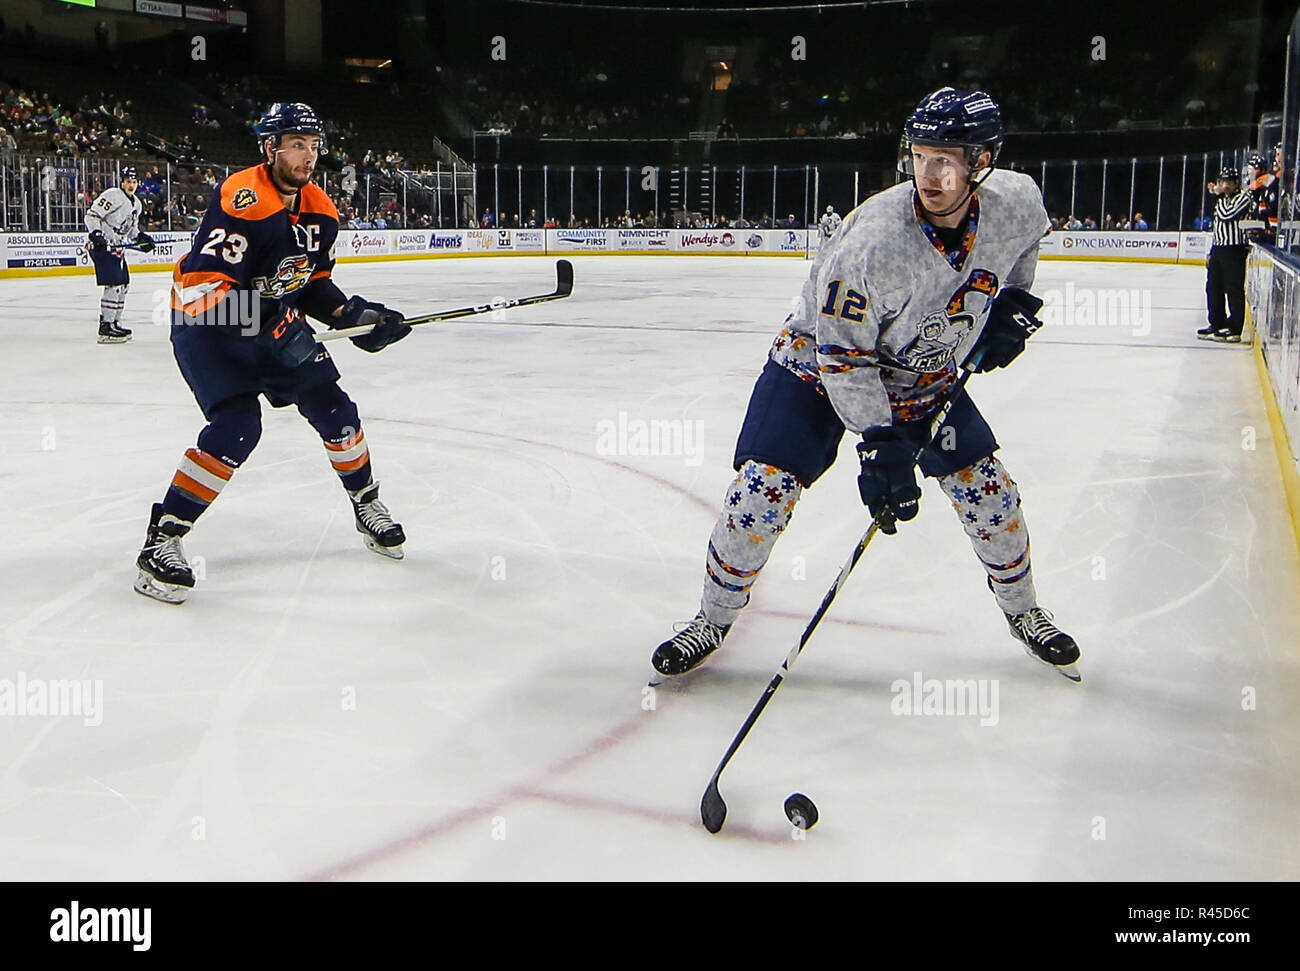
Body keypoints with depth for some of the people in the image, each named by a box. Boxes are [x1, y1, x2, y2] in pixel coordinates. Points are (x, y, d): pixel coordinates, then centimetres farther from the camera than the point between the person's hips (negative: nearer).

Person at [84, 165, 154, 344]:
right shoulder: (112, 195, -13)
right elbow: (92, 215, -17)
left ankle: (115, 323, 24)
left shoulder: (136, 204, 16)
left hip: (116, 247, 10)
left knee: (124, 284, 13)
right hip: (101, 244, -10)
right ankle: (105, 328, -17)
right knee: (114, 283, -17)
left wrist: (141, 237, 9)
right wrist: (96, 235, -29)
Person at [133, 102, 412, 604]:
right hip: (207, 324, -7)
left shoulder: (320, 210, 0)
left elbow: (314, 283, 13)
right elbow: (204, 285, -33)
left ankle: (368, 507, 27)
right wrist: (274, 324, -38)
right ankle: (163, 539, -16)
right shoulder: (242, 200, -26)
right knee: (237, 425, -23)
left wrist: (353, 315, -4)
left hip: (275, 321, 8)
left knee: (333, 408, 5)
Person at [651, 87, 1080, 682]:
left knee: (987, 489, 1)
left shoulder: (1017, 202, -18)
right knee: (764, 488, -15)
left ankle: (1022, 610, 29)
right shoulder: (872, 241, -34)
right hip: (820, 360, -4)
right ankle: (714, 618, 9)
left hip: (929, 372, 5)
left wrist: (1013, 302, 0)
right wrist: (880, 444, -29)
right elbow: (843, 356, -27)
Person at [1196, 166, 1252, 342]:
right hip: (1218, 249, 9)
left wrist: (1220, 196, -10)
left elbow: (1226, 216, -22)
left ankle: (1234, 330, -5)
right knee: (1213, 288, 12)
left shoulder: (1243, 198, -8)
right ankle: (1216, 325, 22)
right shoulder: (1222, 201, 19)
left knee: (1234, 291, -7)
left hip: (1234, 250, -9)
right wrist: (1211, 253, 19)